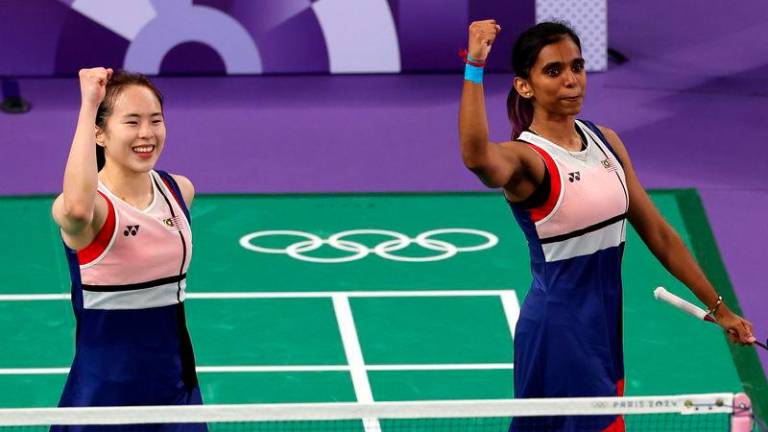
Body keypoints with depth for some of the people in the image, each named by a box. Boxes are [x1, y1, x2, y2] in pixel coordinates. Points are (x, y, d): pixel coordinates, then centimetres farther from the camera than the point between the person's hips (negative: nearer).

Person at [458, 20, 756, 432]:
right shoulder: (525, 158, -15)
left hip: (606, 323, 7)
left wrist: (717, 307, 14)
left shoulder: (606, 142, 7)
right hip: (559, 330, -7)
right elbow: (476, 156, -41)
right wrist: (474, 68, -45)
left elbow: (658, 234, 13)